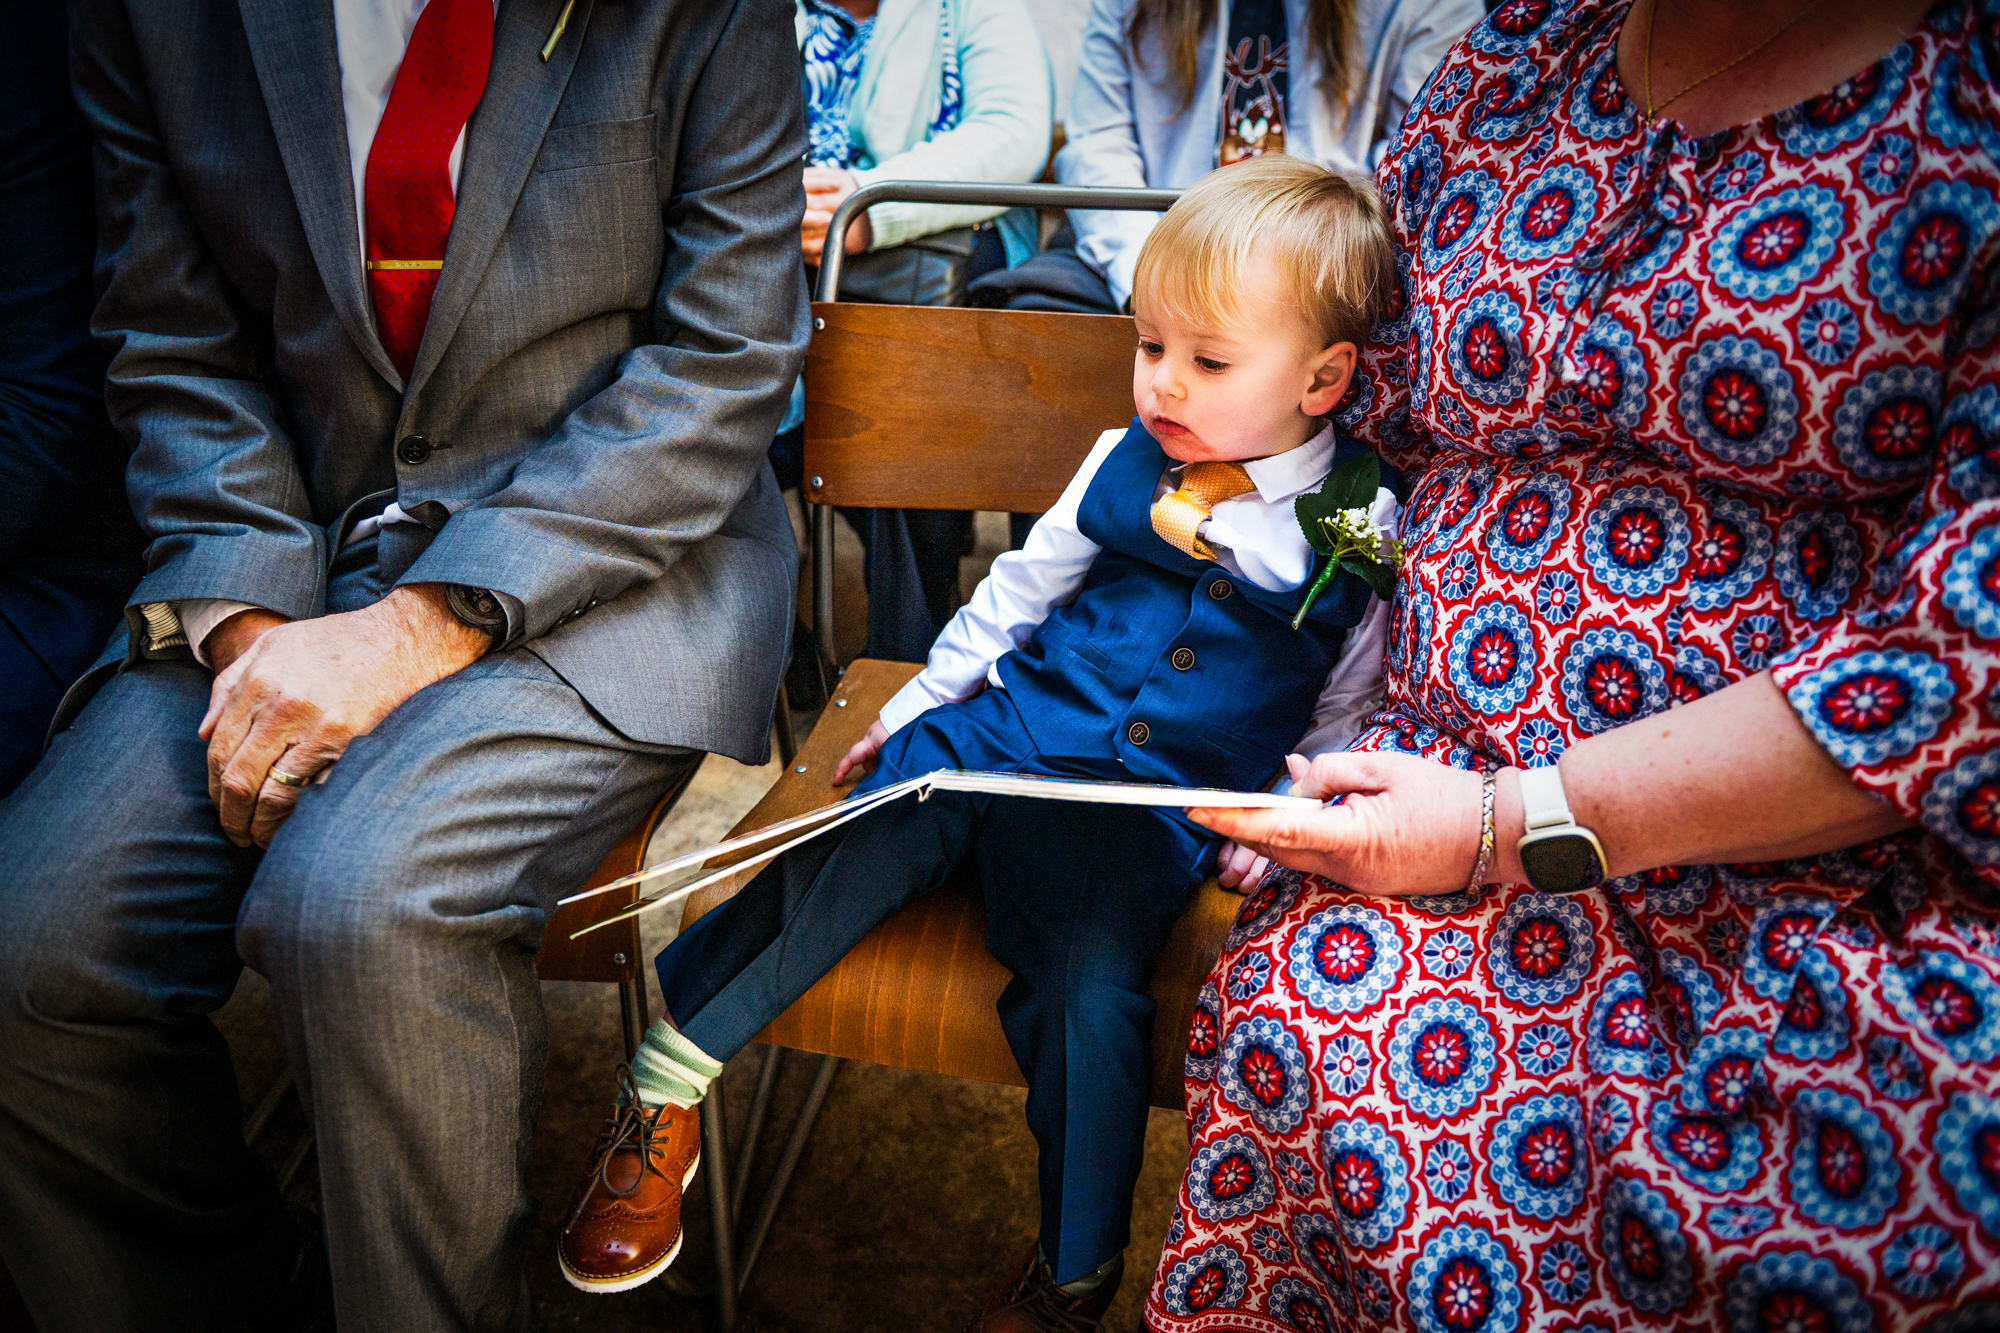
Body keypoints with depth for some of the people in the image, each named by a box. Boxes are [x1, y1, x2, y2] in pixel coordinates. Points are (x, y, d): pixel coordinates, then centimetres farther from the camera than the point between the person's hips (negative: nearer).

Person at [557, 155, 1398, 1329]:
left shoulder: (1365, 529, -1)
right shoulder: (1126, 463, 8)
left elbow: (1348, 713, 7)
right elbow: (1023, 588, 20)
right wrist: (917, 706, 22)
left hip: (1157, 805, -3)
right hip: (1008, 729, 4)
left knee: (1089, 984, -23)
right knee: (836, 869, -17)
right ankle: (663, 1101, -1)